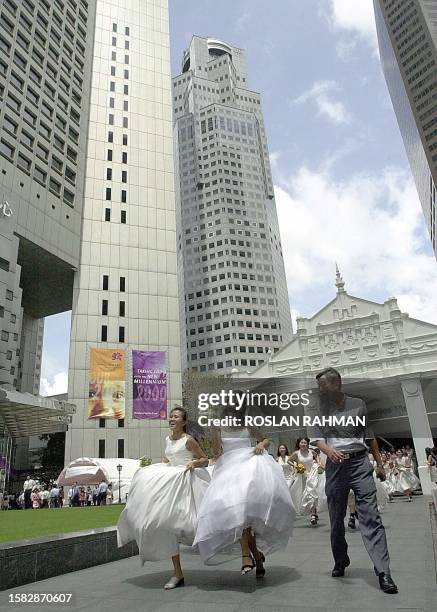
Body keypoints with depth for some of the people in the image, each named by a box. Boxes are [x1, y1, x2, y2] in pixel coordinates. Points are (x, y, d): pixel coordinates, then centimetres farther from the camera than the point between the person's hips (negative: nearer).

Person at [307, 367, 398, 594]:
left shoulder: (358, 404, 5)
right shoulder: (317, 410, 3)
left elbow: (369, 435, 14)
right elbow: (316, 437, -8)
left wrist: (379, 463, 15)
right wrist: (330, 451, -29)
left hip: (360, 462, -1)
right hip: (335, 465, 1)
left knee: (370, 516, -9)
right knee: (336, 518, 11)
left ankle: (383, 572, -6)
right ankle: (340, 562, 31)